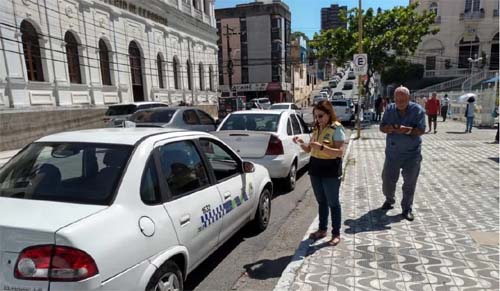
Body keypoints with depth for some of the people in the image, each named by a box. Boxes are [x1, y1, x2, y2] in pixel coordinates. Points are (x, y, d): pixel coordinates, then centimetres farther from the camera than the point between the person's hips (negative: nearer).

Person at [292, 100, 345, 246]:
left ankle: (336, 233, 17)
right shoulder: (317, 128, 9)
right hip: (315, 169, 7)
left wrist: (321, 147, -31)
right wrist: (301, 143, -6)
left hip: (331, 171, -6)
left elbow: (340, 152, -21)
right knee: (321, 201, 17)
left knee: (333, 203, 5)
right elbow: (309, 149, 14)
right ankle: (322, 229, 30)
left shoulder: (337, 128, -12)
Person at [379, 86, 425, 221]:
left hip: (411, 153, -3)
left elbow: (421, 130, -13)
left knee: (409, 182, 5)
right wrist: (389, 128, -20)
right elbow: (382, 127, 2)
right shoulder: (390, 109, 3)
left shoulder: (417, 110, -7)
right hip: (392, 152, 3)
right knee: (387, 179, 10)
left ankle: (407, 208, 19)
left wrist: (407, 130, -30)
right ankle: (389, 200, 37)